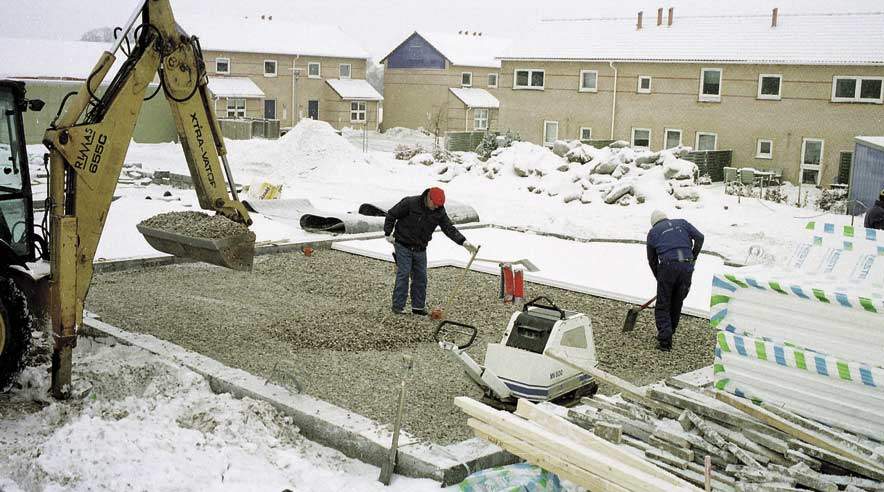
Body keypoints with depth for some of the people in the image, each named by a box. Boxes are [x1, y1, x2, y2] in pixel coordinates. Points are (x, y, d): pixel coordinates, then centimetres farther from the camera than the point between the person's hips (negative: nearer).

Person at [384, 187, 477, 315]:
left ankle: (418, 306, 15)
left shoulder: (439, 211, -5)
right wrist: (388, 234, -7)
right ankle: (398, 306, -1)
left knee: (421, 276, 5)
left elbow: (449, 229, -6)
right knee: (403, 274, -8)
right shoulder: (409, 203, -18)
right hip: (403, 246, -5)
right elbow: (391, 215, -9)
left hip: (420, 249, 5)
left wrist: (464, 242, -16)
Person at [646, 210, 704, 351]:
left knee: (662, 305, 8)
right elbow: (699, 237, 8)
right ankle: (668, 335, 25)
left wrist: (659, 279, 28)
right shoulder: (681, 223, 21)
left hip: (668, 266, -2)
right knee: (677, 304, 17)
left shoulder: (653, 232, 16)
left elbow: (652, 260, 18)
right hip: (687, 266, 3)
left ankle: (665, 341, -2)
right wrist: (693, 258, 17)